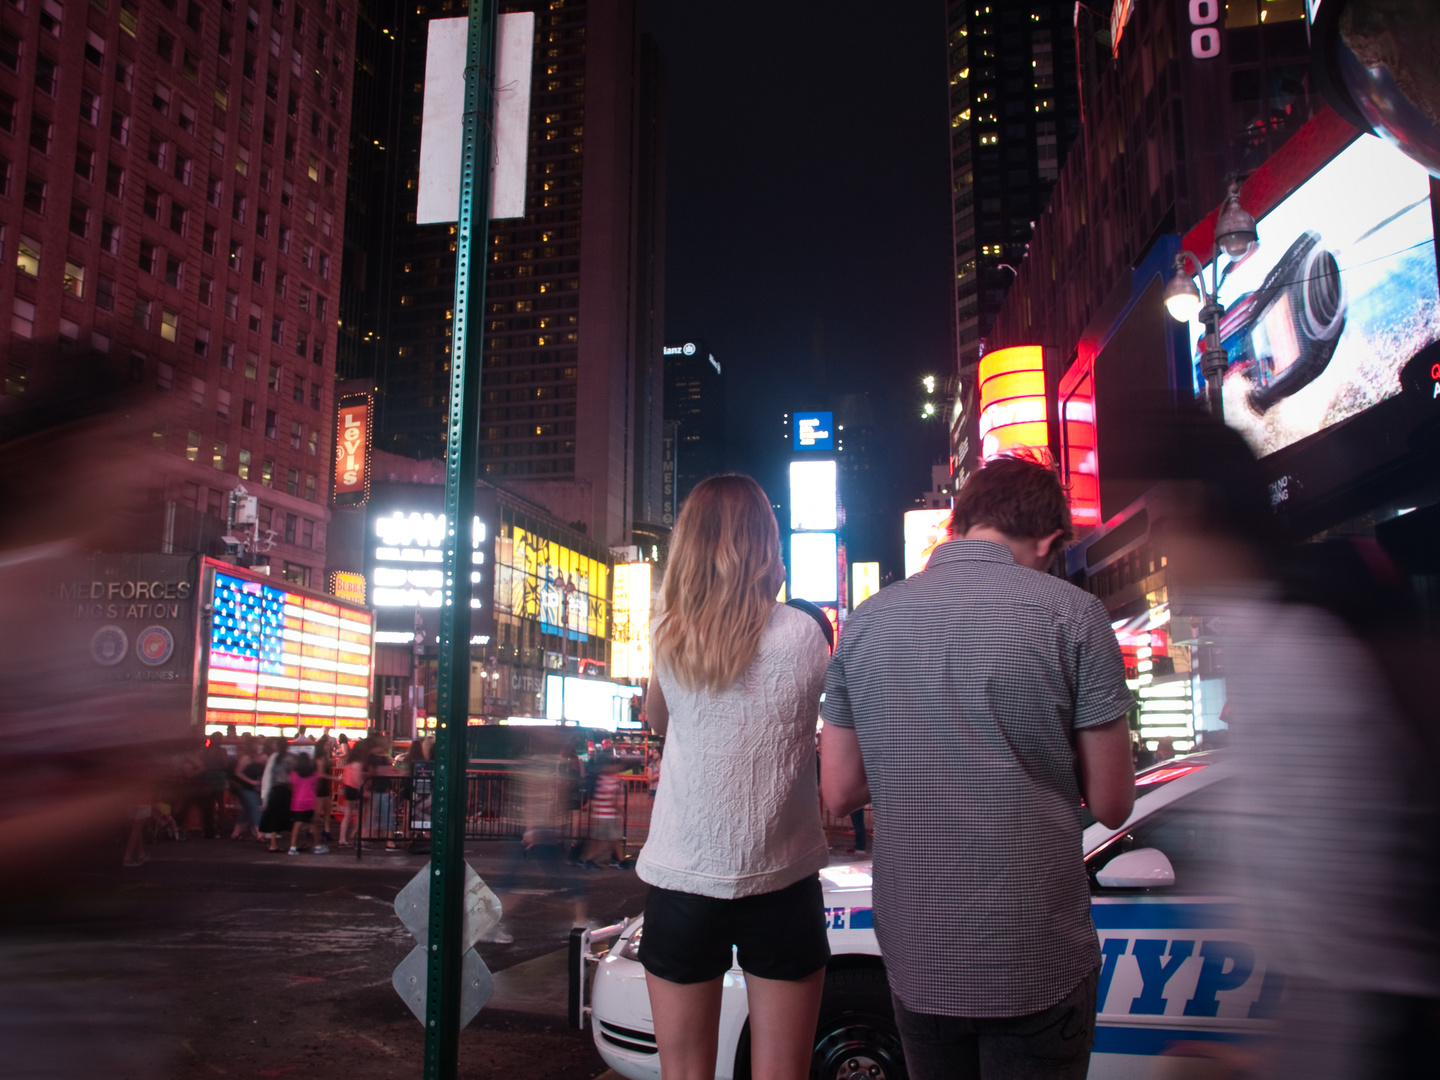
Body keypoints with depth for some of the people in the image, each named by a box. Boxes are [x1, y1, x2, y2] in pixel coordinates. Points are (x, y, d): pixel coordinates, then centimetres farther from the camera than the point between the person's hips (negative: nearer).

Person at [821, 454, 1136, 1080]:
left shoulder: (865, 622, 1)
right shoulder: (1070, 614, -10)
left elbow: (839, 794, 4)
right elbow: (1111, 805, -7)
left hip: (916, 961, 4)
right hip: (1038, 962, -3)